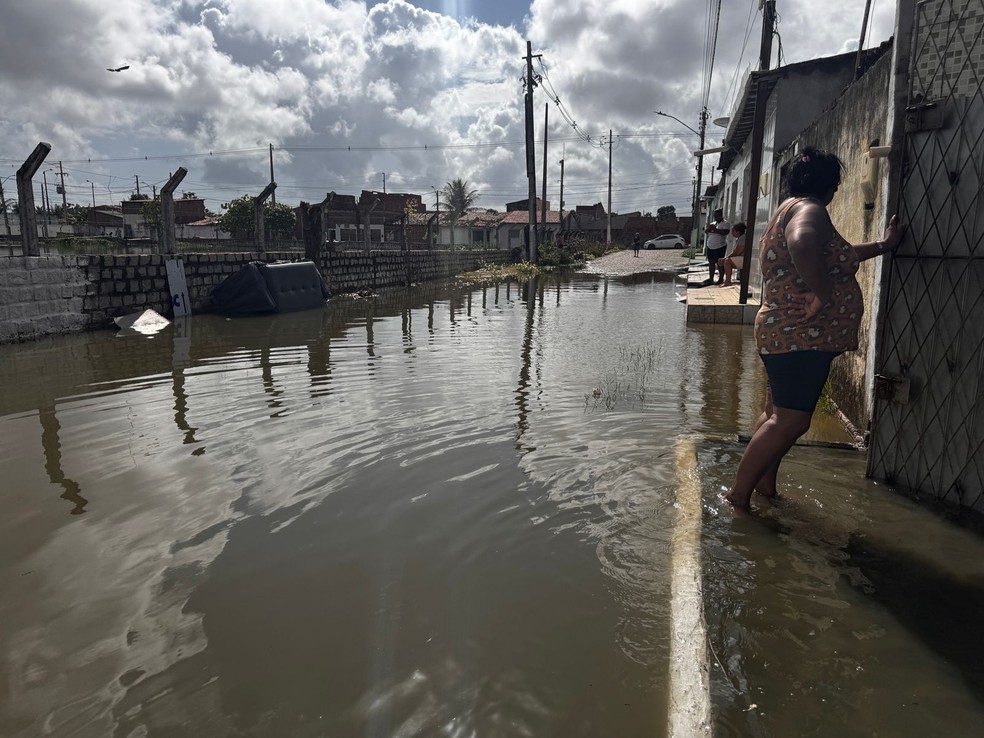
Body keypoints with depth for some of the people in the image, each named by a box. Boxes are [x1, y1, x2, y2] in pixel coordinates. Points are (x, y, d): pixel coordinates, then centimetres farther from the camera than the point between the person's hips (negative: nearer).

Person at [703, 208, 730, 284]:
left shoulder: (726, 223, -6)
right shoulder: (712, 223, 17)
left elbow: (725, 232, -22)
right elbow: (705, 231, 13)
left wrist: (714, 229, -22)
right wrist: (709, 228, -10)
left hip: (720, 247, -7)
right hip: (710, 247, 7)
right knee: (711, 262, 9)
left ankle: (721, 279, 4)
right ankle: (711, 279, 15)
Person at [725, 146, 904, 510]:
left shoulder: (791, 208, 22)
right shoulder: (809, 210, -12)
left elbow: (838, 256, 34)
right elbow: (803, 244, -38)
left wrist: (883, 245, 40)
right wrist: (821, 292, -28)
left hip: (789, 334, 11)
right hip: (800, 336, -11)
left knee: (778, 413, 15)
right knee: (790, 420, -11)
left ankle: (765, 483, 24)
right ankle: (738, 494, -8)